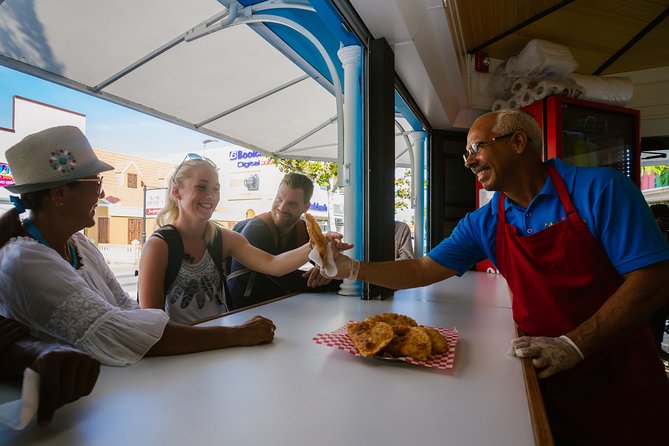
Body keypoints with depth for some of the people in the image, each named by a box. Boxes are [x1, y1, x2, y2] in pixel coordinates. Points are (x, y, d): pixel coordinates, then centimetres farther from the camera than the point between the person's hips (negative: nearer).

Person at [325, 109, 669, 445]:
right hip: (544, 372, 3)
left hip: (619, 373, -2)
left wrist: (574, 344, -26)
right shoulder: (483, 224, -4)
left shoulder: (601, 189, -14)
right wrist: (353, 269, -12)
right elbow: (423, 271, -2)